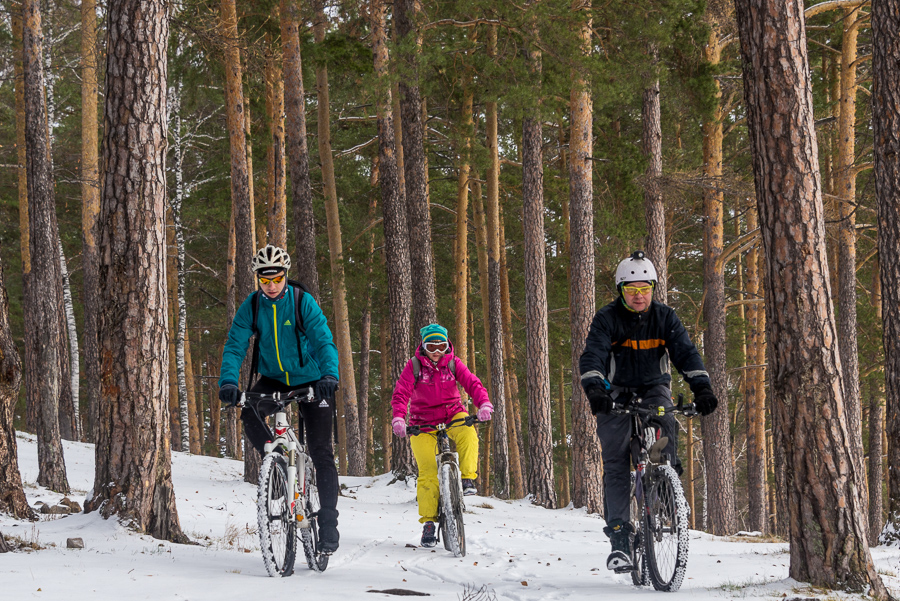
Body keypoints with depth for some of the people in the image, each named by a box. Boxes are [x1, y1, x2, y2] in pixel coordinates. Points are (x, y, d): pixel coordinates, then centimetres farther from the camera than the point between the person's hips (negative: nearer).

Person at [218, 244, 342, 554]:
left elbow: (324, 341, -24)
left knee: (321, 453, -8)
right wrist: (228, 381, -33)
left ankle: (328, 522, -2)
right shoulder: (251, 307, -9)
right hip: (273, 379, 2)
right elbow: (235, 345, -15)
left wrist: (329, 376, -43)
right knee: (250, 415, -30)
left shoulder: (303, 302, -16)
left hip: (310, 380, -2)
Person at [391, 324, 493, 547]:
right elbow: (401, 392, -13)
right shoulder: (414, 365, -4)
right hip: (423, 423, -1)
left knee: (467, 434, -35)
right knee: (428, 472, -13)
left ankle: (468, 478, -23)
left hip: (452, 417, 1)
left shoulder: (453, 364, 1)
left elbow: (472, 383, -10)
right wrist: (398, 418, -31)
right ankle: (428, 522, -8)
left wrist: (484, 404, -30)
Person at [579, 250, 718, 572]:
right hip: (617, 392, -2)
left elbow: (686, 352, -10)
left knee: (664, 418, -31)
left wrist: (702, 387, -27)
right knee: (616, 463, -12)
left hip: (654, 388, 2)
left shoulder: (665, 317, -2)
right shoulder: (607, 319, -9)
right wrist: (594, 389, -41)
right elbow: (592, 355, -22)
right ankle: (619, 538, -12)